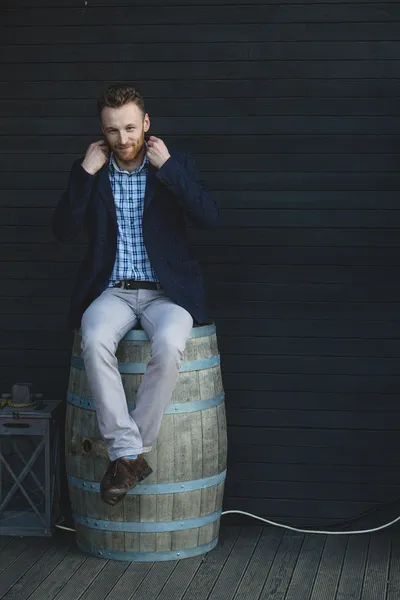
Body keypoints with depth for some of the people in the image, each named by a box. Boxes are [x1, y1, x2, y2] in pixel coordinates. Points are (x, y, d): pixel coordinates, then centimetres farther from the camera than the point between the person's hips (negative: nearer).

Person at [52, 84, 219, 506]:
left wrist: (167, 167, -12)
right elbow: (64, 231, -1)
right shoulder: (91, 171, 9)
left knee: (168, 344, -35)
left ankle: (128, 452, -22)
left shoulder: (176, 164, 5)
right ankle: (127, 452, -29)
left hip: (165, 292, -1)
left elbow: (209, 217, -9)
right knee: (94, 339, -34)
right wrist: (85, 172, -8)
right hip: (113, 292, 1)